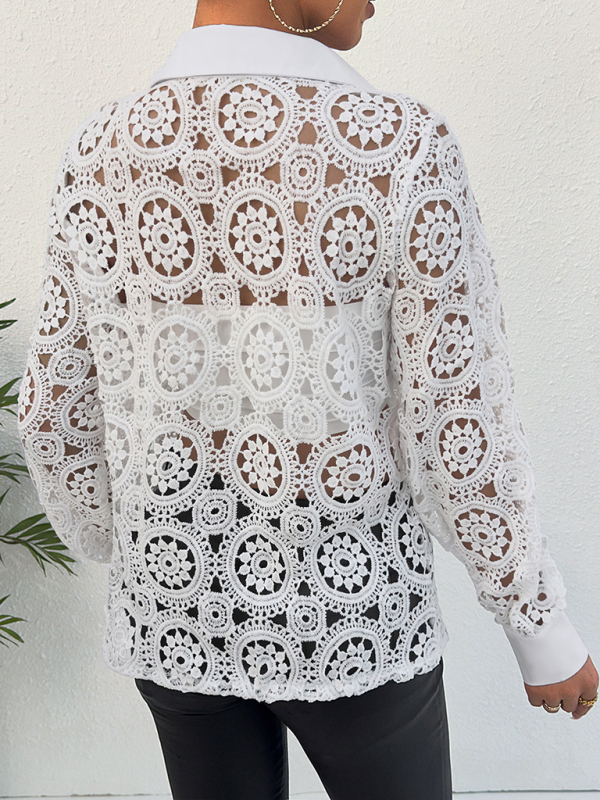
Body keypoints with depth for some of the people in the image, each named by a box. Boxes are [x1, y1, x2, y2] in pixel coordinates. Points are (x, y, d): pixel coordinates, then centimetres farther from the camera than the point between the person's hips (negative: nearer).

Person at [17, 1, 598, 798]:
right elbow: (458, 431, -18)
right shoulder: (400, 146, -19)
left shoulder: (100, 156, -7)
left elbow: (58, 412, -1)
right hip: (348, 612, -3)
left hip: (181, 610, 4)